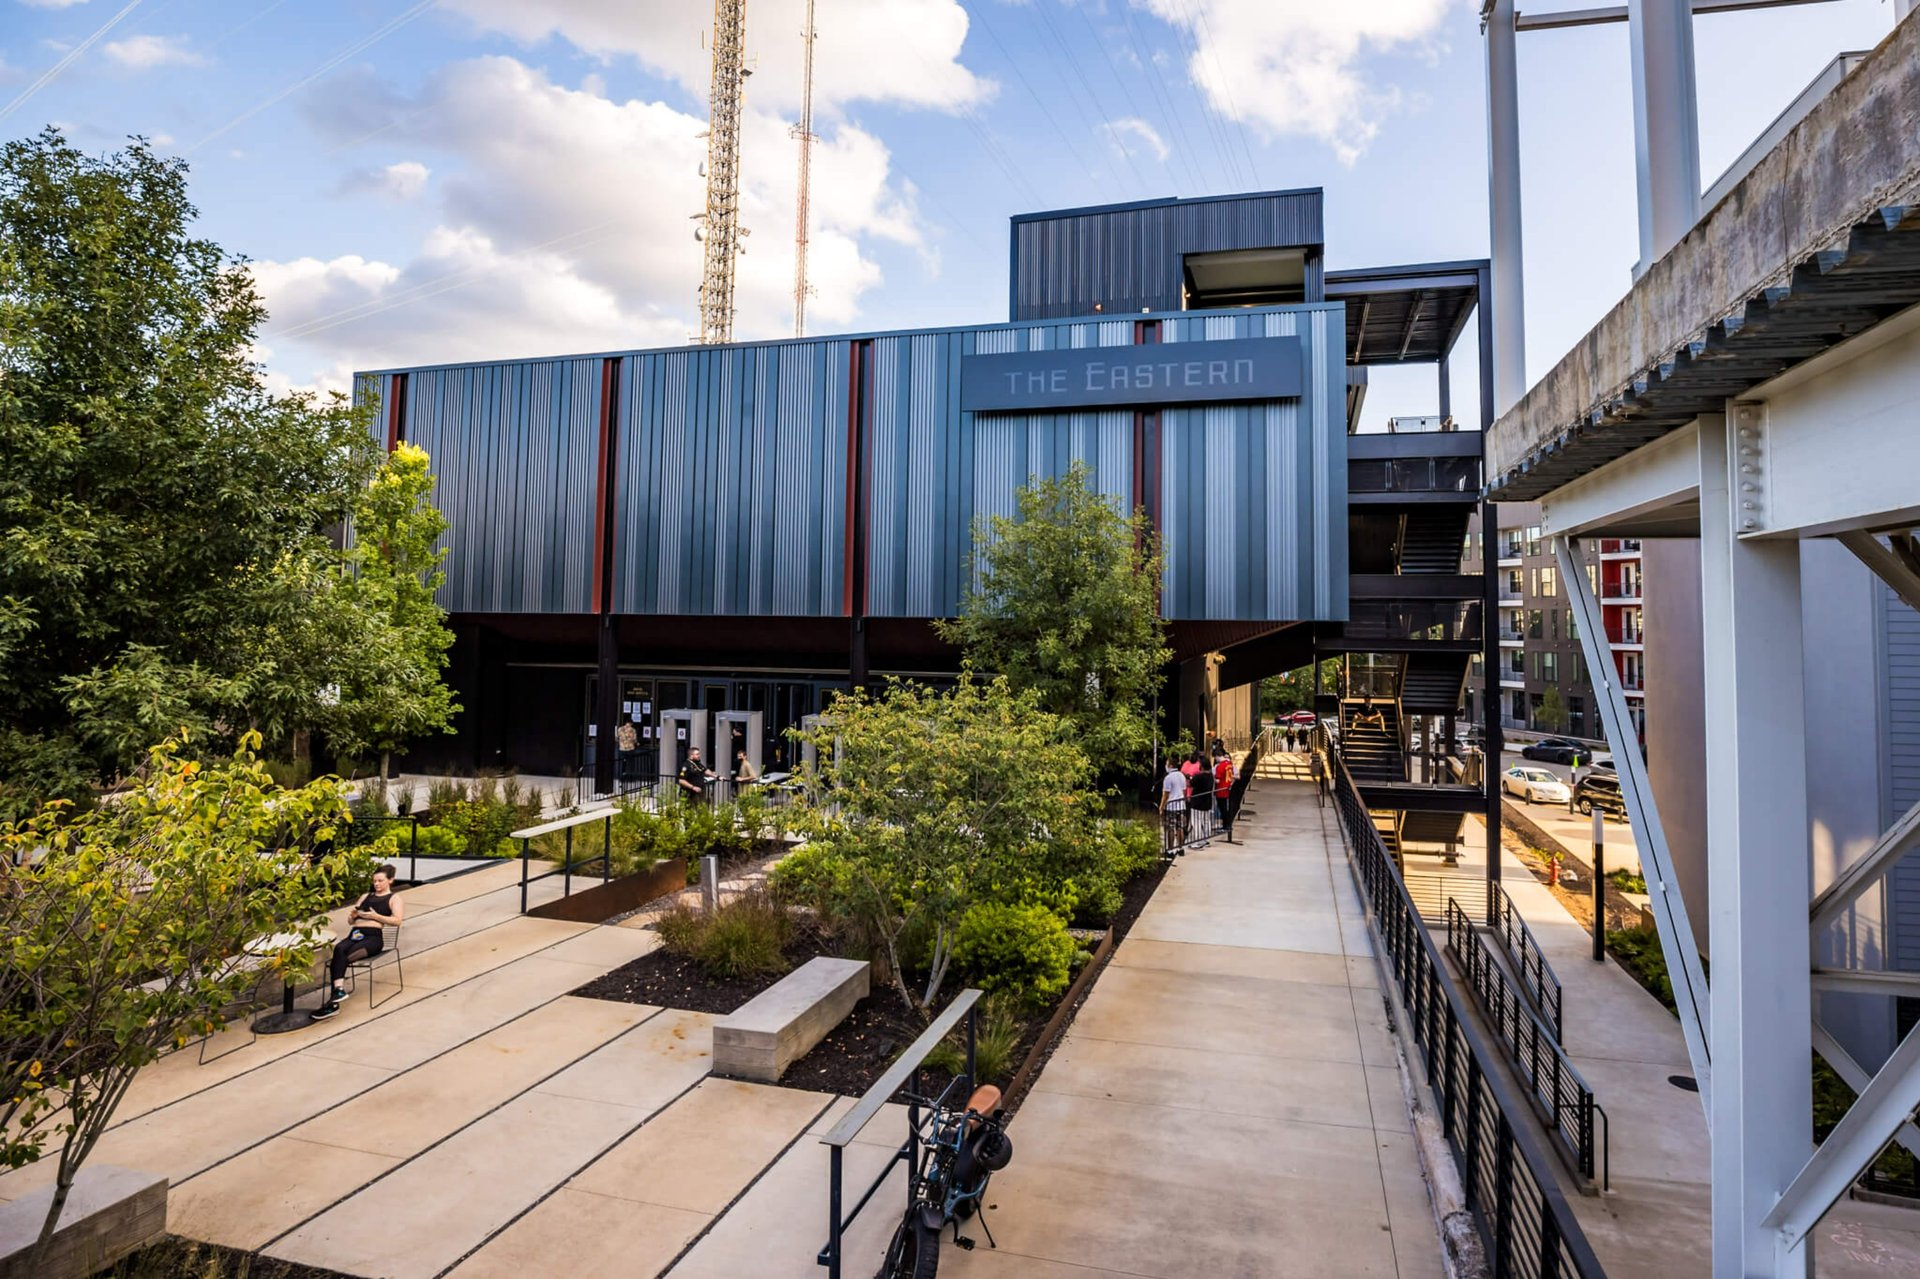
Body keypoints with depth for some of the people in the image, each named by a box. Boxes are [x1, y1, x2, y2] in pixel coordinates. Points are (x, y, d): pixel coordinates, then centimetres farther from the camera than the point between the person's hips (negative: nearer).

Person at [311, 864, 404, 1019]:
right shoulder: (365, 896, 31)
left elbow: (397, 920, -3)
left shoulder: (394, 898, 13)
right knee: (339, 949, -32)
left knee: (340, 959, -30)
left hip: (373, 936, -4)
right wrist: (353, 915, 5)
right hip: (354, 934, 5)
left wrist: (375, 916, -12)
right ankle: (339, 989, -40)